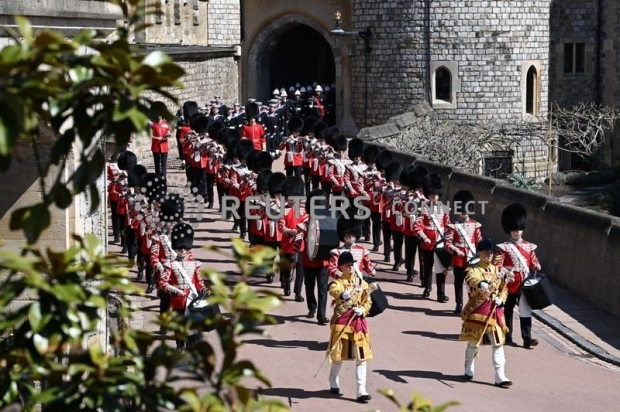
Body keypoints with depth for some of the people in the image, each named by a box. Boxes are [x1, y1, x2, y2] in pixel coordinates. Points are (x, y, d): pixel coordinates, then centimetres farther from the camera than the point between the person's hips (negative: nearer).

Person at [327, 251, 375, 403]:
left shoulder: (362, 283, 8)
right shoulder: (337, 282, -4)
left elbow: (368, 302, 13)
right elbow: (333, 291, -28)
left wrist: (362, 310, -10)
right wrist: (343, 295, -51)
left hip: (358, 321, 3)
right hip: (342, 321, -3)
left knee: (361, 357, -3)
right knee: (339, 355, 9)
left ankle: (362, 391, -2)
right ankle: (334, 383, 33)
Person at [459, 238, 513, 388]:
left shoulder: (498, 270, 11)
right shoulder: (473, 269, -4)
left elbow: (504, 289, 16)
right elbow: (472, 279, -28)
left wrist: (501, 299, -6)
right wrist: (481, 284, -50)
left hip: (495, 311, 4)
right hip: (477, 310, -4)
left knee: (498, 343, -2)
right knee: (473, 342, 9)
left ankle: (500, 376, -3)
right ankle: (469, 370, 29)